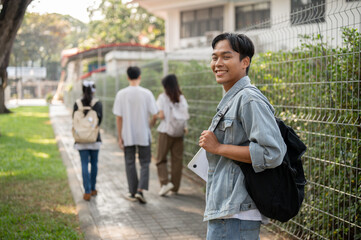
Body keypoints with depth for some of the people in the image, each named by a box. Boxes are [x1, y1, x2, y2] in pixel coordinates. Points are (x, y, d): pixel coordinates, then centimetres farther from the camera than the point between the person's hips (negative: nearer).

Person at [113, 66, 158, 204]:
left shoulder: (121, 94, -5)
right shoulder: (146, 93, -8)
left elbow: (119, 117, -5)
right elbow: (154, 115, -7)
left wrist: (120, 137, 2)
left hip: (127, 136, 1)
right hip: (143, 135, -1)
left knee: (130, 163, 12)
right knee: (145, 163, 10)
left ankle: (133, 192, 17)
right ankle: (140, 190, -5)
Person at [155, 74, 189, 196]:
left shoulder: (163, 97, -6)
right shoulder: (182, 98, 5)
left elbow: (161, 115, -11)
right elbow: (186, 115, -2)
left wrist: (157, 116, 9)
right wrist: (185, 126, 11)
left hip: (166, 131, -3)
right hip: (179, 132, 3)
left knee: (161, 159, 6)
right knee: (177, 159, 8)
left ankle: (165, 182, -11)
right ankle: (175, 187, 12)